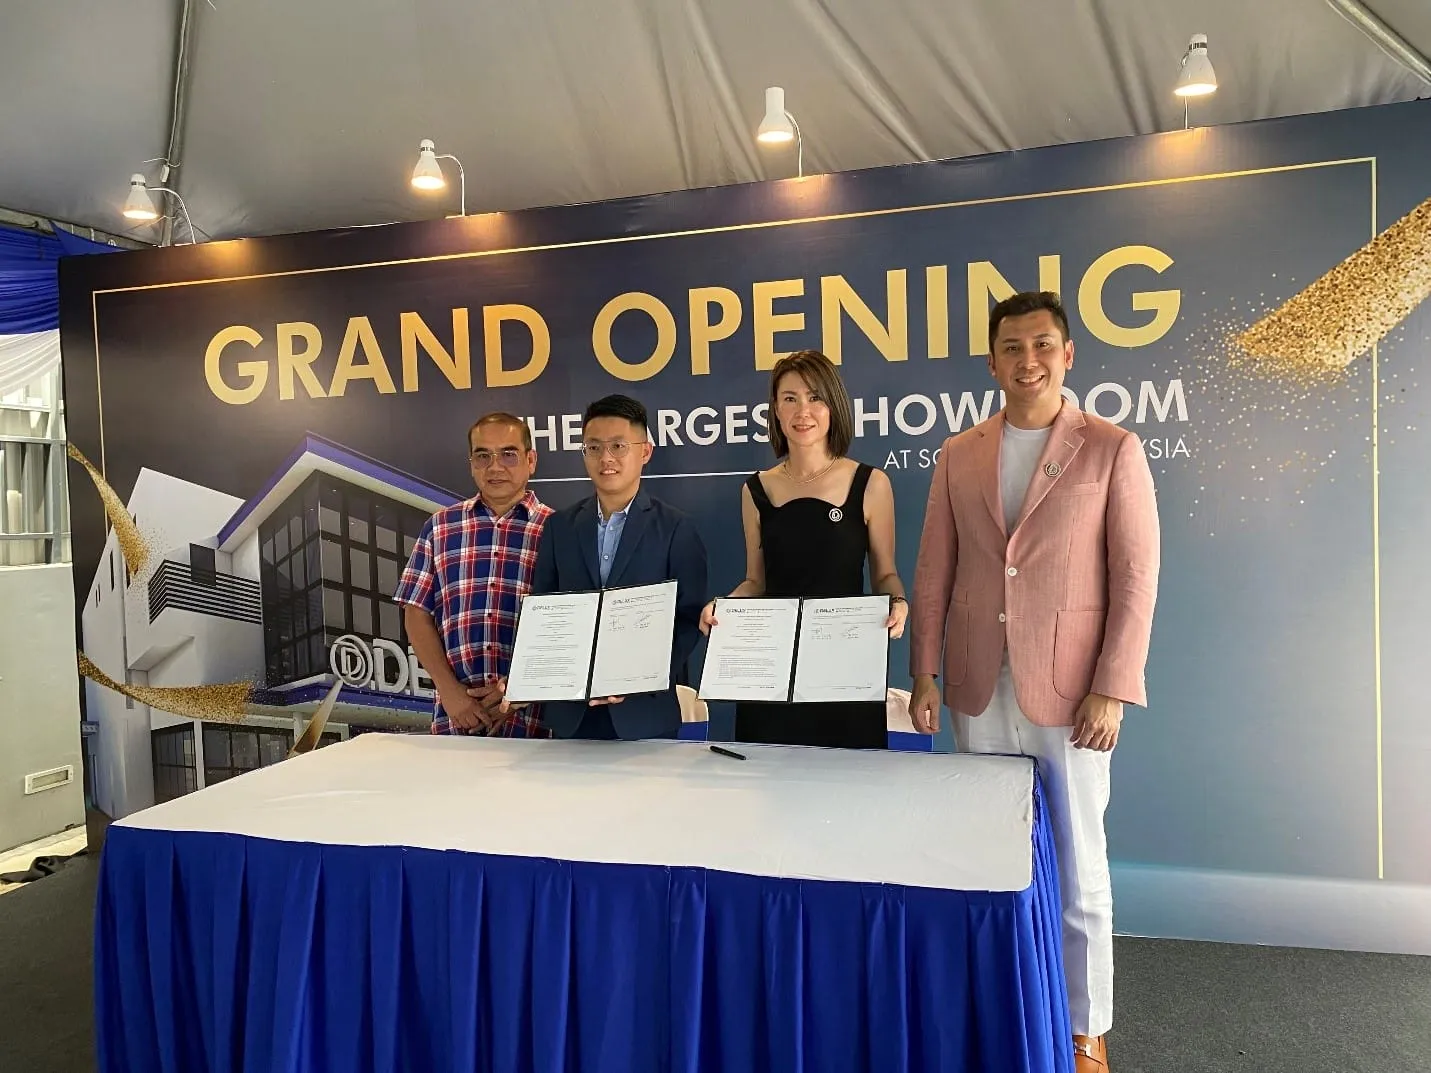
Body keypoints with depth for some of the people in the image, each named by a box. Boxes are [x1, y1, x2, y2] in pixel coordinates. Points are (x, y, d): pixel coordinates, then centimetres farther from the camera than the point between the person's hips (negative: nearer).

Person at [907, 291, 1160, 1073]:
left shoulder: (1113, 450, -2)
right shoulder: (959, 455, 8)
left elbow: (1136, 577, -6)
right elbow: (933, 570, 8)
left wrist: (1112, 690, -11)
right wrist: (924, 672, 3)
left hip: (1069, 690, -3)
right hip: (978, 690, 3)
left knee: (1078, 867, 7)